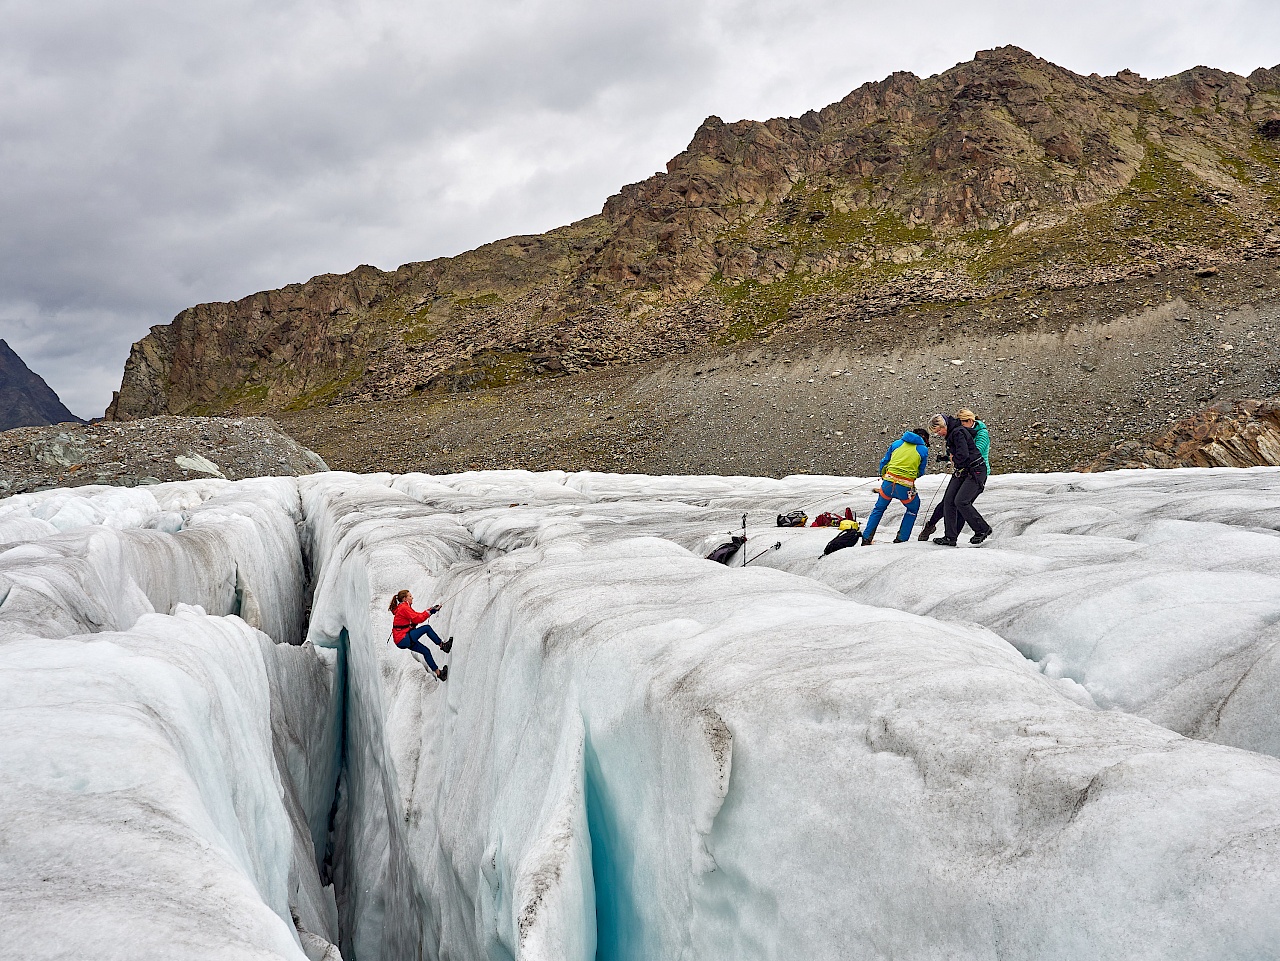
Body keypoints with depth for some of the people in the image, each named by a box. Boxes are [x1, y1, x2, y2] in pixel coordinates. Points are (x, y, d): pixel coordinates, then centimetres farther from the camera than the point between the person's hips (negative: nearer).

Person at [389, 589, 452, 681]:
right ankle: (443, 645, 1)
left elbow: (418, 615, 17)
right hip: (402, 639, -10)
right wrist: (429, 611, -5)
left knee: (426, 651, 9)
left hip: (405, 639, 10)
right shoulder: (404, 607, -13)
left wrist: (431, 610, 6)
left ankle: (438, 672, 12)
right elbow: (418, 619, -17)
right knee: (427, 628, -11)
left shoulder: (404, 607, 18)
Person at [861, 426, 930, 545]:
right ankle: (901, 539, 21)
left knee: (879, 508, 24)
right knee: (913, 509, 26)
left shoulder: (896, 443, 14)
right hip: (906, 487, -2)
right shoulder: (923, 449, 8)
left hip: (888, 483, 2)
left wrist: (883, 475, 36)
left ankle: (866, 538, 20)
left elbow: (884, 462, 19)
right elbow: (920, 472, 13)